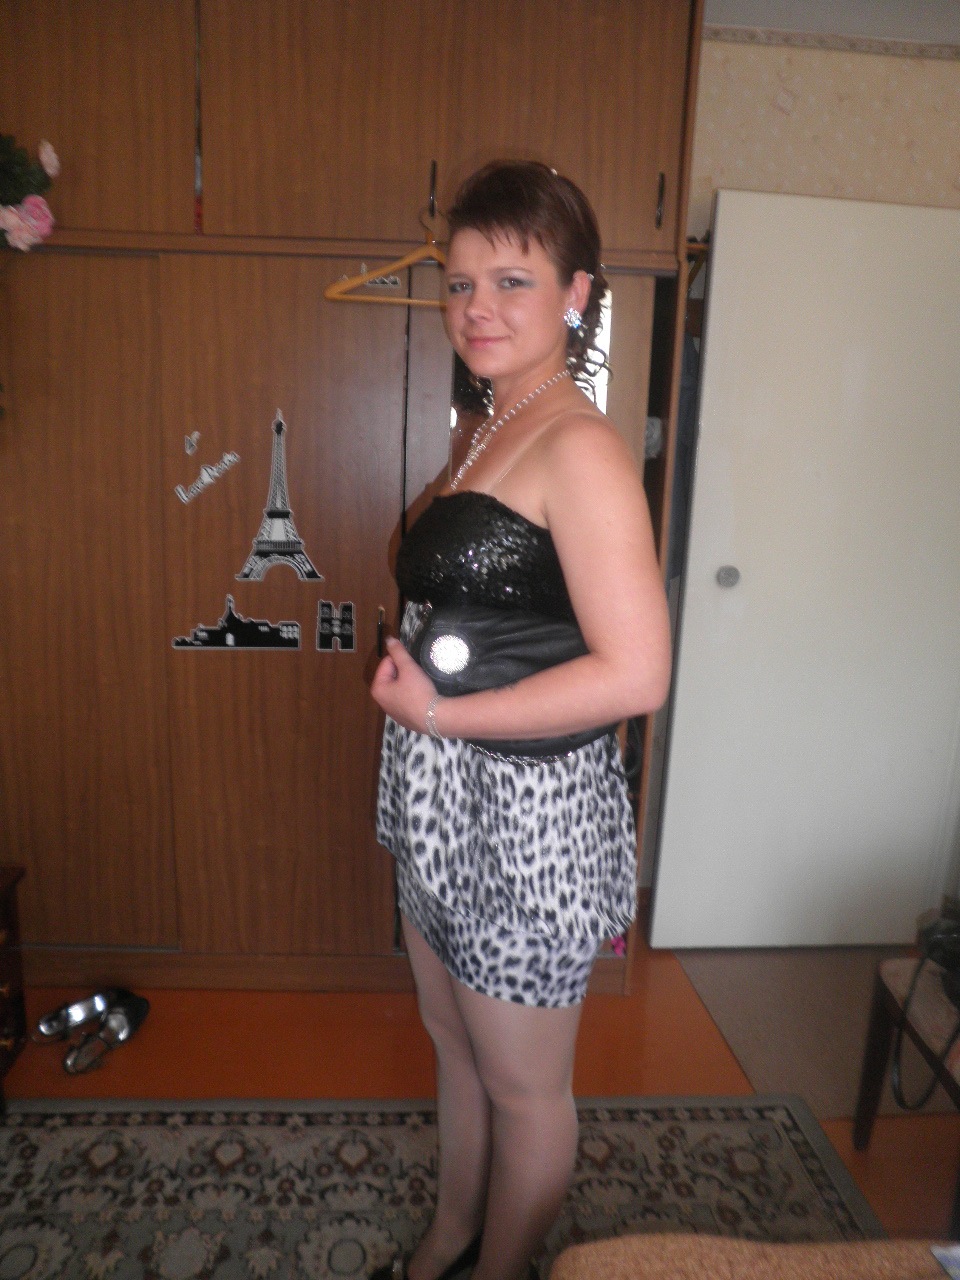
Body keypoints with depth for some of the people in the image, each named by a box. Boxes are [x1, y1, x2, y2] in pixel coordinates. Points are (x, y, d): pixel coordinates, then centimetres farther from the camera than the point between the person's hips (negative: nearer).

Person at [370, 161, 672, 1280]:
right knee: (455, 1046, 27)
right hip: (444, 804, 9)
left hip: (527, 814, -9)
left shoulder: (579, 446, -18)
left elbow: (634, 674, -25)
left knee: (523, 1088, 16)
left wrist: (436, 712, -19)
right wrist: (406, 667, 5)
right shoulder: (491, 433, 11)